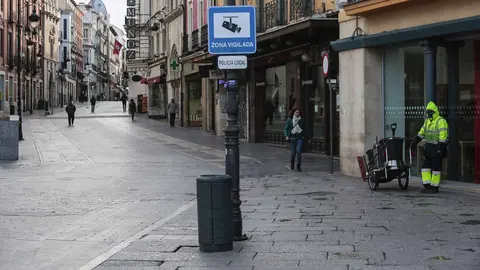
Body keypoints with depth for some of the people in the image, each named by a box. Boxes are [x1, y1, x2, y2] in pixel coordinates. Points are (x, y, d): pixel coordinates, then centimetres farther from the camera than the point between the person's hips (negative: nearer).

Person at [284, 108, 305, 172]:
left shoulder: (302, 120, 5)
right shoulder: (289, 120, 0)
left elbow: (304, 129, 14)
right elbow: (286, 128, 1)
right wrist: (286, 136, -12)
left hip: (300, 138, 0)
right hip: (292, 138, 0)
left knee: (299, 151, -12)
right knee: (293, 152, 4)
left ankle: (298, 167, -9)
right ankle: (292, 165, 29)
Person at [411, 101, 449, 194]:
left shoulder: (441, 121, -15)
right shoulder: (427, 121, 14)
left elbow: (443, 136, -21)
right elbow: (421, 133, 21)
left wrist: (440, 149, -25)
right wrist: (414, 142, 16)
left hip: (437, 148, -9)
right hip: (428, 148, 9)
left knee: (435, 168, -3)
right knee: (425, 166, 7)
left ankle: (434, 187, 3)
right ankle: (427, 186, 11)